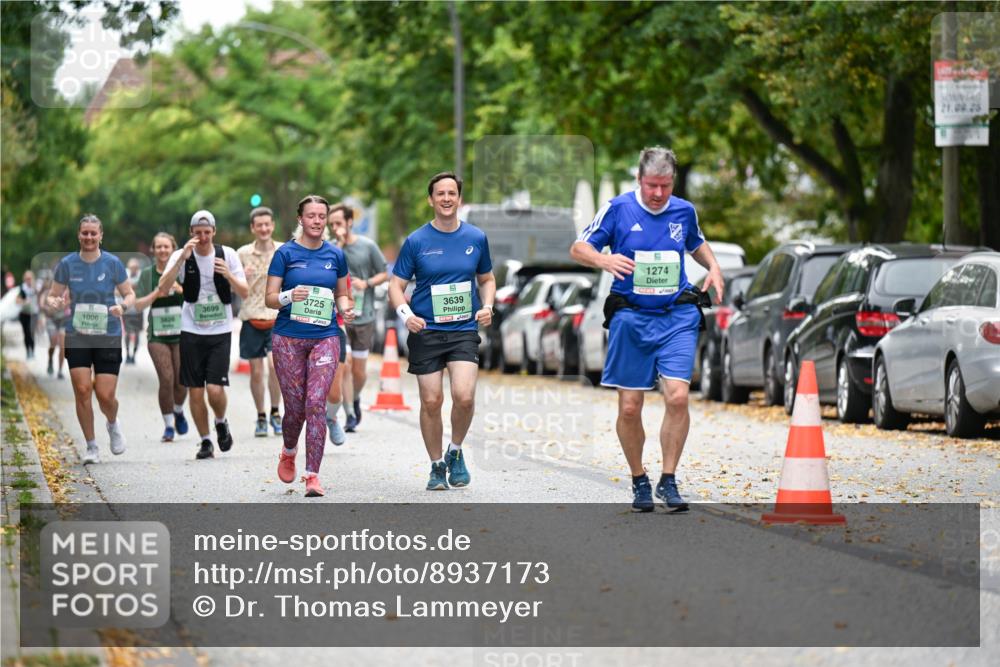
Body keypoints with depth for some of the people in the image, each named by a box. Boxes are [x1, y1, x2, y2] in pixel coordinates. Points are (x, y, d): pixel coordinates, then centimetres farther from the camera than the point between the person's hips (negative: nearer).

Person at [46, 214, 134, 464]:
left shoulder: (112, 263, -3)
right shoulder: (67, 264, 0)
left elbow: (130, 294, 5)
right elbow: (52, 295, 8)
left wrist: (122, 306, -17)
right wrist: (55, 303, -16)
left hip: (108, 337, -1)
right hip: (77, 337, 1)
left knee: (105, 395, -6)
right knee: (82, 390, -9)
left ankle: (113, 425, 30)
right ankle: (91, 447, 5)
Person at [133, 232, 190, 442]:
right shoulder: (147, 274, 5)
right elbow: (138, 305, 2)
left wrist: (182, 290, -21)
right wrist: (156, 294, -14)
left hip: (182, 334, 0)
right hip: (157, 336, 0)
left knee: (182, 381, -1)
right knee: (166, 380, -11)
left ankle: (178, 411, 30)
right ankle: (168, 425, 1)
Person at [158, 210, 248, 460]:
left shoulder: (227, 254, -1)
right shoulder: (181, 256, -3)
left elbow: (244, 293, -3)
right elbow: (163, 288, -17)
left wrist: (229, 276, -22)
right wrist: (182, 259, -26)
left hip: (220, 332, -1)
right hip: (192, 332, 1)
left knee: (215, 389, -12)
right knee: (195, 391, 1)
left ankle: (221, 423, 19)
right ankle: (205, 441, 17)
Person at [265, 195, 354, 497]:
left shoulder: (335, 255, 8)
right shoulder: (286, 253, 0)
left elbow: (342, 294, 19)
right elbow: (269, 298, -1)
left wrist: (345, 309, -3)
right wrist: (289, 296, -21)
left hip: (325, 338, 1)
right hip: (289, 338, -1)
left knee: (316, 403, -12)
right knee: (295, 407, 3)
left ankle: (312, 475, -9)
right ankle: (288, 452, 36)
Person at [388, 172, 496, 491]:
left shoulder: (476, 238, 5)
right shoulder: (416, 241, -1)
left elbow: (487, 278, 19)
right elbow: (396, 285, 3)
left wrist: (487, 306, 0)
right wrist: (405, 313, -16)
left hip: (464, 330, 0)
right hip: (426, 331, 0)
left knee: (464, 396, -17)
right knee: (431, 402, 0)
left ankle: (455, 452, 9)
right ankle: (437, 466, 19)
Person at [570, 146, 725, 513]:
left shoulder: (684, 211, 6)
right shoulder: (618, 209, -3)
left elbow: (697, 244, 28)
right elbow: (577, 249, -1)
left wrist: (714, 266, 7)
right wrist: (603, 260, -22)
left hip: (677, 317, 1)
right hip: (631, 317, -1)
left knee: (678, 397, -15)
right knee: (629, 407, 0)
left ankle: (668, 481, -3)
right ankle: (639, 482, 20)